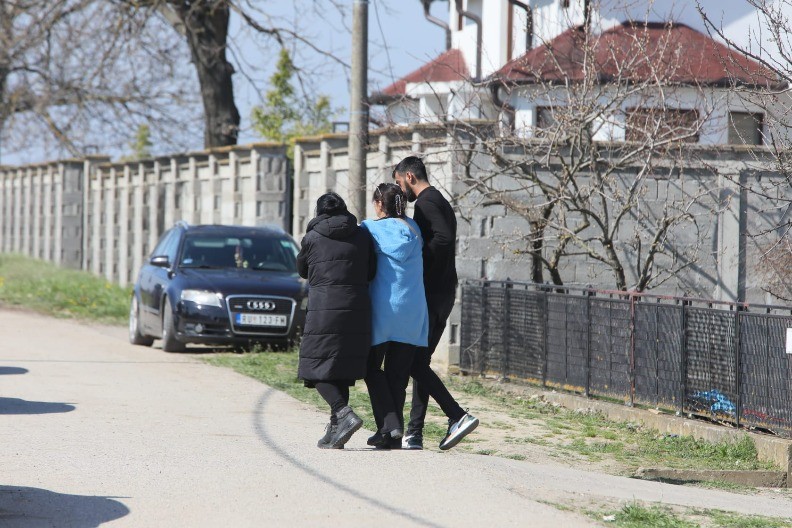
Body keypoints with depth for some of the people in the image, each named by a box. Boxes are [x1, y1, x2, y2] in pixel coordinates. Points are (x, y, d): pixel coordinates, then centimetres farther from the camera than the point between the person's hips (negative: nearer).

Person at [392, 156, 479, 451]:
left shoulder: (425, 202, -10)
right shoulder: (441, 202, 22)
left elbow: (443, 238, -26)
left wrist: (416, 265, -17)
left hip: (429, 294, -10)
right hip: (444, 293, 10)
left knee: (413, 361, -9)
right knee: (420, 361, 10)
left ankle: (458, 416, -16)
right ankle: (414, 433, 9)